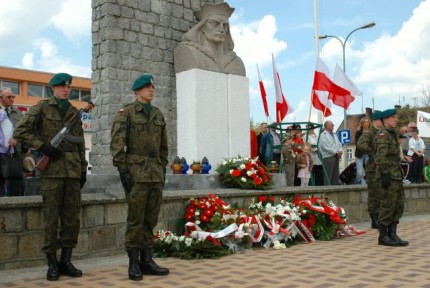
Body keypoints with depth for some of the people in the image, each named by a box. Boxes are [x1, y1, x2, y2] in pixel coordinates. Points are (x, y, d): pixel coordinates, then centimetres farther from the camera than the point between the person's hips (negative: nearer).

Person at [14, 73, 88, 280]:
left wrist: (83, 170, 13)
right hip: (51, 170, -4)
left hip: (72, 171, 4)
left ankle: (66, 261, 15)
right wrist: (42, 147, -14)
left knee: (72, 217, 4)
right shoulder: (42, 107, 3)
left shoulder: (74, 112, 16)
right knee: (51, 218, -1)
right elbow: (20, 131, -4)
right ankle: (52, 263, 8)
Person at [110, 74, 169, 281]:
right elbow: (117, 143, -9)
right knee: (136, 218, -4)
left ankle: (147, 260, 15)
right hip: (136, 172, -5)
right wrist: (122, 170, -16)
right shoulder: (126, 112, -1)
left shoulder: (158, 115, 17)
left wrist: (163, 170, 12)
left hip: (156, 174, 6)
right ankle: (133, 263, 5)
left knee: (151, 218, 7)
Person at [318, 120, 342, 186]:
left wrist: (340, 151, -2)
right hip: (328, 157, -8)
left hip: (336, 156, 8)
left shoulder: (334, 135, 23)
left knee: (336, 175, 7)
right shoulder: (323, 135, -4)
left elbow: (339, 144, 19)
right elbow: (327, 147, -13)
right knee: (328, 176, -9)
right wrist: (336, 152, -13)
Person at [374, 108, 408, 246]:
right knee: (387, 206, -5)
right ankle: (383, 236, 3)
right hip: (388, 176, -10)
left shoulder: (392, 133, 20)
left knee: (399, 206, 11)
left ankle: (392, 234, 18)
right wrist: (385, 174, -24)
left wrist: (399, 174, 21)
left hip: (396, 176, 10)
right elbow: (381, 157, -19)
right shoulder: (382, 134, -10)